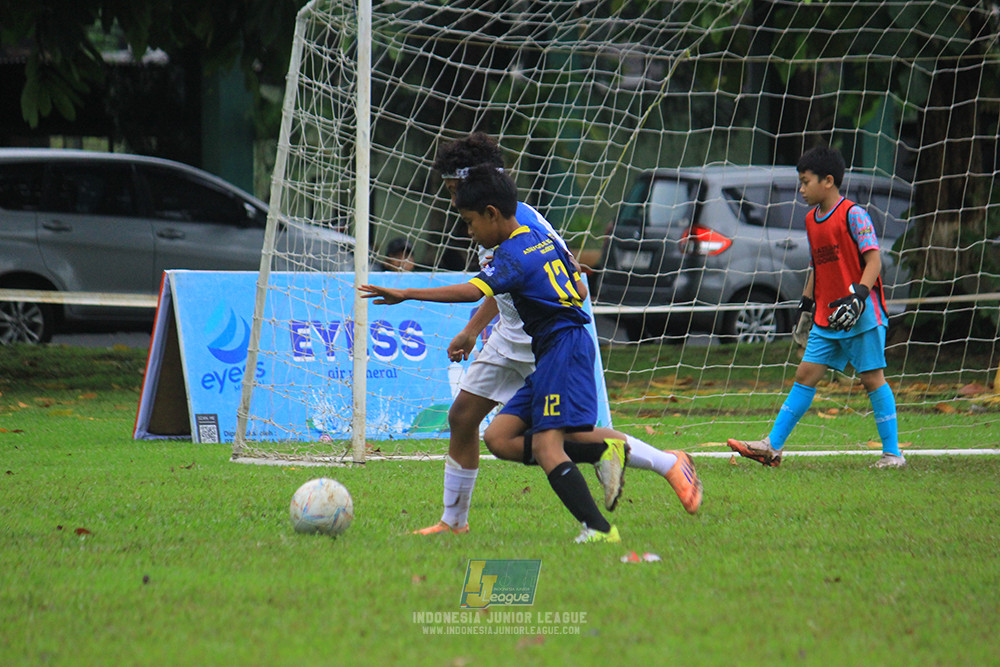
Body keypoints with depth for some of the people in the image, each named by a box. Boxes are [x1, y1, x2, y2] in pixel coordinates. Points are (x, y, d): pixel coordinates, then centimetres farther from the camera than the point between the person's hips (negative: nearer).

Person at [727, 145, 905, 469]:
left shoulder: (853, 214, -10)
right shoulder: (812, 220, 13)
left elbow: (873, 260, -15)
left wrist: (858, 295, -26)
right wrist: (806, 303, 20)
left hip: (861, 313, -7)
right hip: (826, 316, 7)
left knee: (872, 377, -4)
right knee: (805, 373, 4)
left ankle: (892, 453, 2)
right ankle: (772, 446, 4)